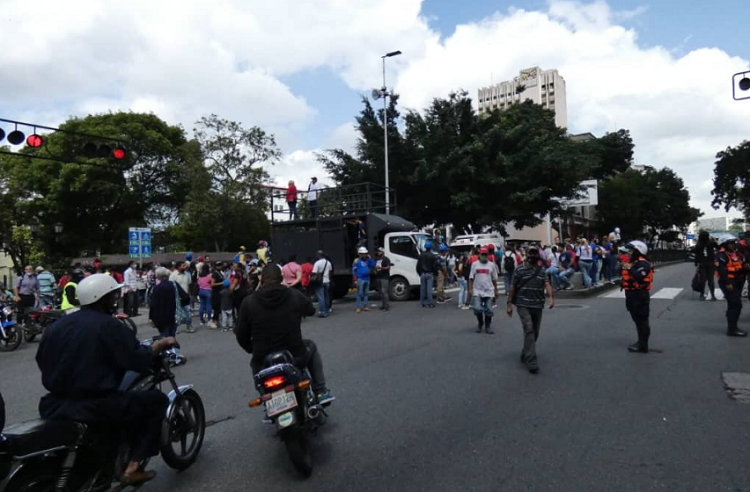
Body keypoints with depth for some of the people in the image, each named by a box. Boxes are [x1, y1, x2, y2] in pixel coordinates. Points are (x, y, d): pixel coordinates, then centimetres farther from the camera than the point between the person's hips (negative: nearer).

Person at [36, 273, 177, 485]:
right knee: (157, 400, 3)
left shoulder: (55, 326, 9)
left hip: (54, 406, 8)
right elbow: (139, 361, -16)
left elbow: (42, 362, 18)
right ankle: (132, 466, 0)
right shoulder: (109, 326, -12)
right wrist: (160, 345, 1)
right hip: (94, 406, -8)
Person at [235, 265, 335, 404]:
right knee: (311, 346, 32)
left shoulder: (248, 302, -7)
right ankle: (321, 391, 25)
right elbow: (311, 311, 14)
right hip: (296, 357, -1)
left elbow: (241, 335, 0)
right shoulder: (295, 295, -6)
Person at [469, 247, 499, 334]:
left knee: (488, 310, 4)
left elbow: (494, 279, 9)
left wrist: (496, 290, 10)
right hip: (477, 291, -1)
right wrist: (470, 289, -4)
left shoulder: (492, 265, 4)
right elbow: (471, 278, 2)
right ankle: (480, 324, 17)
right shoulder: (474, 264, 1)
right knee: (477, 309, -8)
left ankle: (487, 326, 21)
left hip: (489, 291, 1)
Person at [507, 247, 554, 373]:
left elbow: (547, 284, -5)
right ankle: (531, 362, -18)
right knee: (529, 330, -17)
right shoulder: (519, 270, -1)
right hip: (523, 305, -4)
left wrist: (551, 297, -22)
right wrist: (509, 304, 0)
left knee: (535, 332, 12)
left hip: (538, 305, 4)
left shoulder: (542, 269, 8)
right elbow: (512, 287, 2)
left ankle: (525, 356, 32)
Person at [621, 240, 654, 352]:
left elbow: (640, 277, -30)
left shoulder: (642, 263, -16)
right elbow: (627, 275, 18)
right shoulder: (632, 261, 15)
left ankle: (643, 346, -1)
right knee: (637, 319, 18)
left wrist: (629, 268, -22)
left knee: (642, 320, -5)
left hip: (640, 295, -11)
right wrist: (624, 268, 3)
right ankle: (641, 341, 29)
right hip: (632, 293, 11)